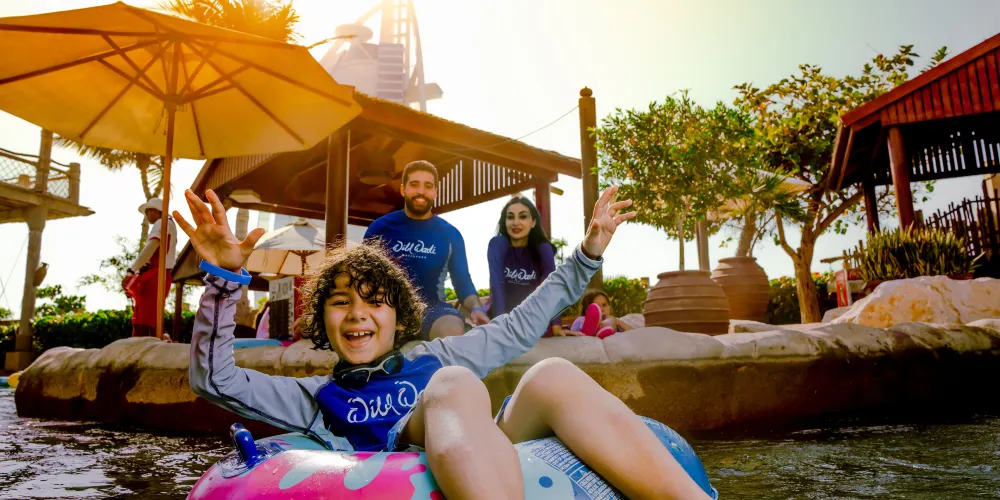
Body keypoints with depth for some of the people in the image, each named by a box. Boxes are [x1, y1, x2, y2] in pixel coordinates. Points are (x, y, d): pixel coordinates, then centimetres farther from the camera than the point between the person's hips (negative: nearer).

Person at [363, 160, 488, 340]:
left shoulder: (450, 234, 6)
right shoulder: (380, 228, 5)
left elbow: (463, 281, 7)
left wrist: (476, 308, -15)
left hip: (431, 306, 1)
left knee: (454, 331, -34)